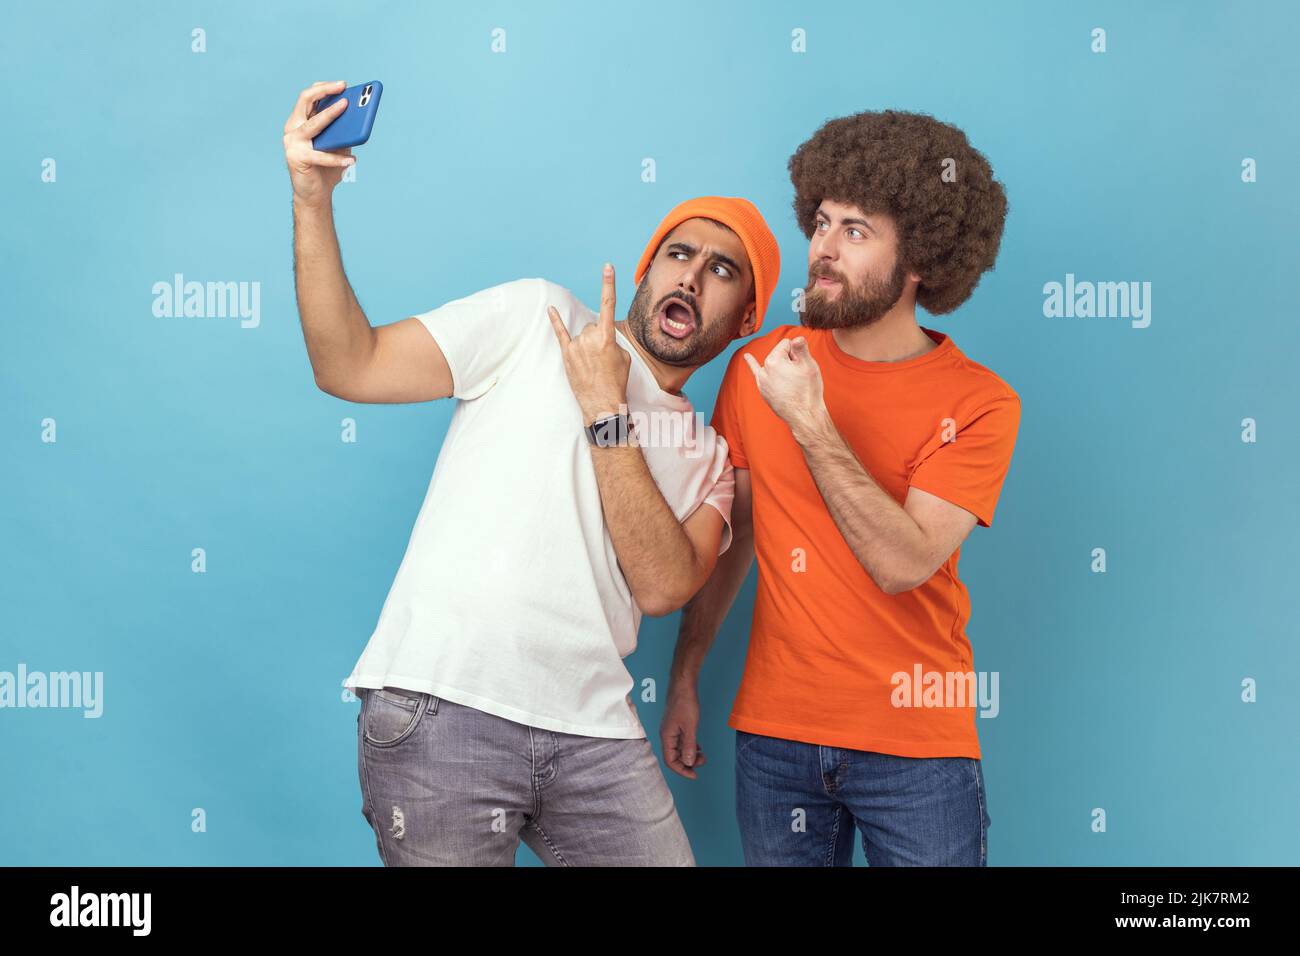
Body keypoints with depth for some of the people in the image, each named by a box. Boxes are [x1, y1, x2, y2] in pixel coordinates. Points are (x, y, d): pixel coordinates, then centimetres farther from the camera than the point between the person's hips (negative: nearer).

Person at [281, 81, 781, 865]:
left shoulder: (709, 456, 15)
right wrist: (313, 202, -12)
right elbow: (350, 368, -2)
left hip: (592, 735, 4)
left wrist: (606, 414, -8)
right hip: (442, 710, -3)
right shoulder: (539, 316, 6)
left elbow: (663, 585, -4)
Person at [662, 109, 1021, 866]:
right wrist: (685, 677, 9)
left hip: (917, 748, -2)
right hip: (775, 732, 3)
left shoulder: (979, 404, -10)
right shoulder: (760, 366, 0)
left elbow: (903, 563, -20)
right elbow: (728, 534, 8)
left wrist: (810, 423, -23)